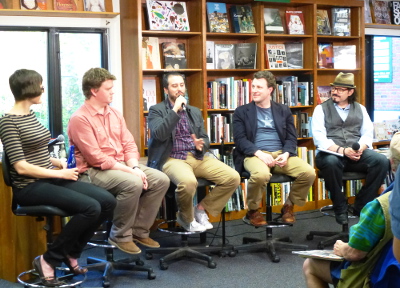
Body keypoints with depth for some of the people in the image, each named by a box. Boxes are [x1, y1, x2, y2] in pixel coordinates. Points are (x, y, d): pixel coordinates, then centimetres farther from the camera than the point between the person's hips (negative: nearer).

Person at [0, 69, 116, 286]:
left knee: (107, 201, -8)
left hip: (49, 180, 9)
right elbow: (21, 166, -18)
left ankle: (71, 254, 7)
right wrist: (60, 174, -15)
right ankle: (48, 260, -10)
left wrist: (57, 162, 3)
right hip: (29, 187, -8)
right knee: (90, 208, -26)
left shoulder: (30, 115, 13)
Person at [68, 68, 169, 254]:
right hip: (94, 171, -8)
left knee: (161, 180, -8)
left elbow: (129, 145, 10)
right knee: (133, 183, -33)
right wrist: (130, 171, -21)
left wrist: (134, 167, -11)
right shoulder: (80, 119, -14)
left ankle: (139, 231, 2)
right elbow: (96, 158, -19)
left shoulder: (115, 114, 11)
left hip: (122, 165, 8)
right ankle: (120, 235, -13)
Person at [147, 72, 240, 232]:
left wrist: (201, 145, -6)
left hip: (197, 157, 6)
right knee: (188, 182, -38)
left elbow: (205, 138, 19)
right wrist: (175, 109, -14)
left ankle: (201, 209, 4)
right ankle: (186, 218, -6)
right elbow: (160, 134, -14)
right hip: (172, 159, -6)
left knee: (233, 178, -14)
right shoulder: (156, 110, 3)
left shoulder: (195, 112, 20)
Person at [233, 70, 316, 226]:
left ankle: (289, 206, 3)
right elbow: (240, 139, -1)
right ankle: (252, 211, -10)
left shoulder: (283, 110, 17)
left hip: (280, 154, 3)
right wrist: (259, 153, -18)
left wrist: (286, 154, -11)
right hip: (254, 155, -3)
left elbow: (291, 138, 12)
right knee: (261, 174, -39)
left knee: (309, 172, -23)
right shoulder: (241, 112, 9)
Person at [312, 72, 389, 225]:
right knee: (331, 162, -39)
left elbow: (367, 134, 9)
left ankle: (361, 205, -11)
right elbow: (319, 138, -6)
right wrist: (341, 150, -19)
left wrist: (360, 149, -14)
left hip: (357, 154, 3)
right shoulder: (321, 109, 6)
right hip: (331, 152, -3)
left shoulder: (360, 109, 17)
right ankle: (340, 208, -18)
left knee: (381, 161, -24)